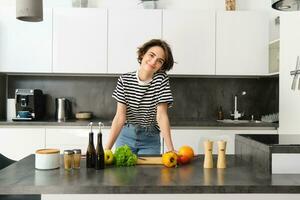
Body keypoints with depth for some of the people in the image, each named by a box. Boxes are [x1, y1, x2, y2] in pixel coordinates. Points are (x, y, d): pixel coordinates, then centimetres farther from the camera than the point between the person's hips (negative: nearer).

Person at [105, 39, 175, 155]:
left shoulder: (161, 79, -12)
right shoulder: (124, 80, -10)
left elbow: (161, 115, -17)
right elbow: (120, 117, -14)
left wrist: (171, 149, -25)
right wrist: (107, 148, -23)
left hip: (150, 140, 0)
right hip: (126, 136, 1)